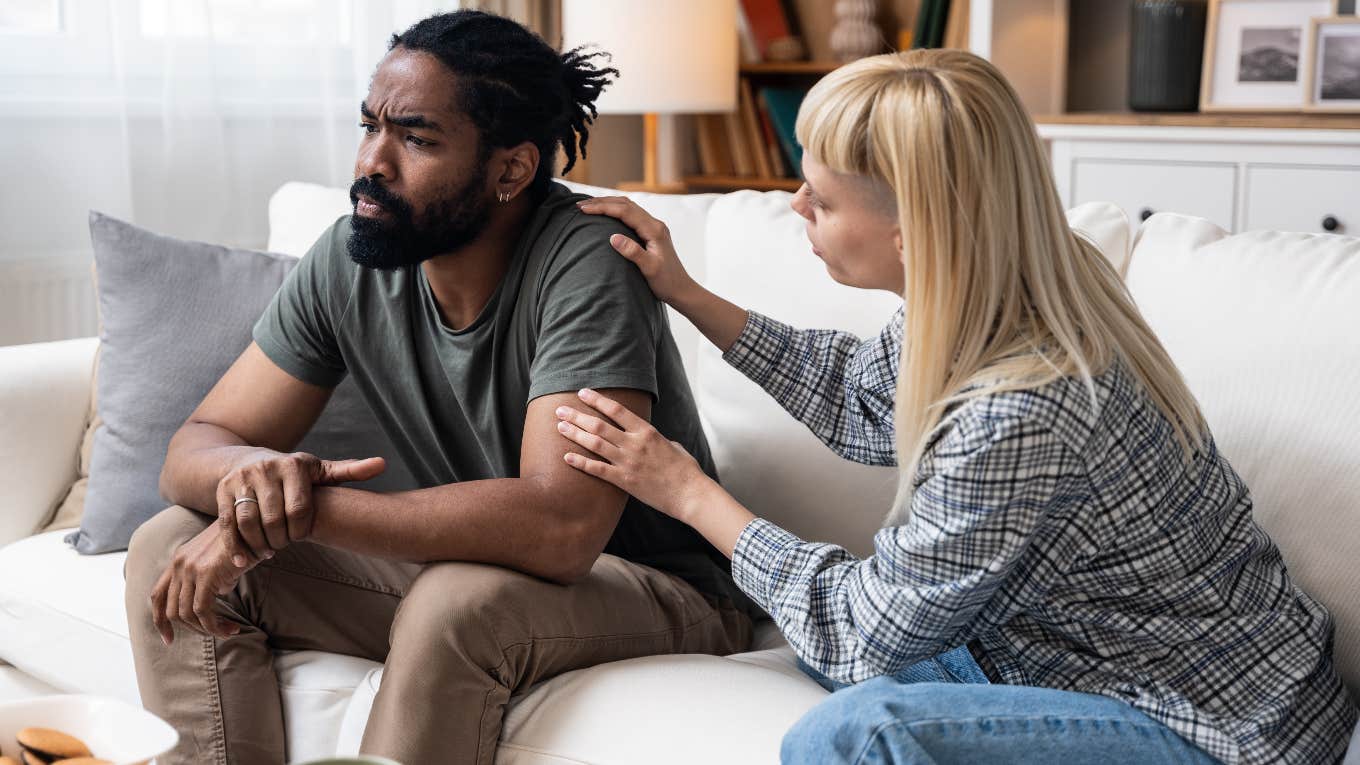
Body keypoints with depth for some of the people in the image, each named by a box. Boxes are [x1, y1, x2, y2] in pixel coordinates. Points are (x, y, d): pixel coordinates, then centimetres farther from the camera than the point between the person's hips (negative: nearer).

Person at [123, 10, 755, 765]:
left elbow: (562, 527, -36)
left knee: (459, 600, -37)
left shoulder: (585, 264, -25)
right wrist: (249, 471, -28)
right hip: (463, 569, 6)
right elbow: (192, 449, -2)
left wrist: (308, 510, -32)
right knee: (171, 548, -7)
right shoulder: (347, 260, -7)